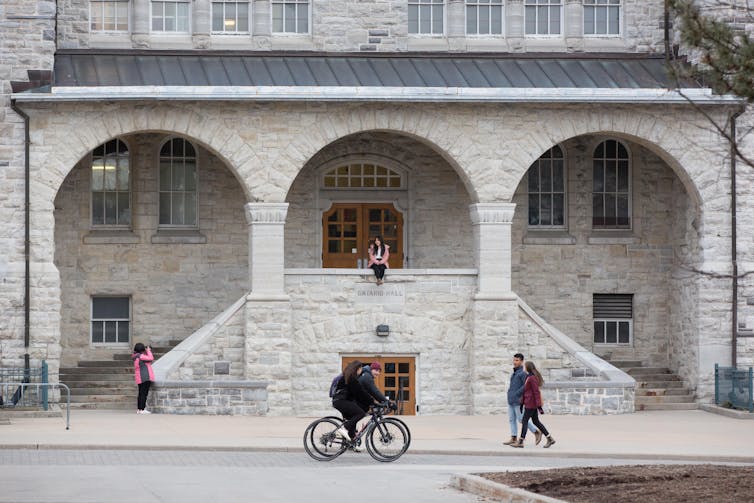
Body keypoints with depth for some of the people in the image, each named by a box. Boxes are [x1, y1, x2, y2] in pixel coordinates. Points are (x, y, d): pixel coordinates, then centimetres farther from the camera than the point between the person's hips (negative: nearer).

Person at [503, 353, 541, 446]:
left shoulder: (523, 373, -11)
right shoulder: (514, 373, 16)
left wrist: (516, 394, -20)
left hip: (518, 400, -9)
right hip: (511, 401, 9)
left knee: (521, 419, -5)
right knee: (512, 420, 5)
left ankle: (537, 432, 6)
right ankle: (513, 439, 5)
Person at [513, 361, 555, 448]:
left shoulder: (532, 378, -17)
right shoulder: (528, 377, 14)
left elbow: (536, 392, -19)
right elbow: (525, 391, 21)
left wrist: (539, 406, -20)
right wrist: (522, 403, 23)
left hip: (531, 404, -10)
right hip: (530, 403, 10)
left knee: (525, 421, -3)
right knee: (536, 421, 12)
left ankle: (521, 442, 2)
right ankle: (550, 438, 13)